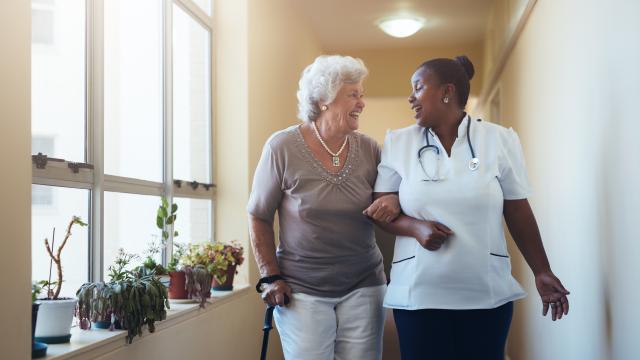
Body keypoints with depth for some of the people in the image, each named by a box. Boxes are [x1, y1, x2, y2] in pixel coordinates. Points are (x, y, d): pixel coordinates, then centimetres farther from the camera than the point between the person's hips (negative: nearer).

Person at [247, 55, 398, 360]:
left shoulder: (369, 149, 0)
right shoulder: (282, 147, -10)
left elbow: (387, 199, 12)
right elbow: (259, 217, -2)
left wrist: (393, 205, -12)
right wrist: (270, 277, -7)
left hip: (363, 286, 3)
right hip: (301, 290, -3)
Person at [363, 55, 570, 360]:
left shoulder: (500, 140, 2)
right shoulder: (397, 143, 5)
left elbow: (518, 212, 6)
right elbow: (381, 211, 5)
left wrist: (541, 272, 3)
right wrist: (415, 228, -14)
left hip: (488, 295, 0)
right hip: (417, 295, 1)